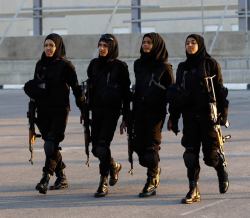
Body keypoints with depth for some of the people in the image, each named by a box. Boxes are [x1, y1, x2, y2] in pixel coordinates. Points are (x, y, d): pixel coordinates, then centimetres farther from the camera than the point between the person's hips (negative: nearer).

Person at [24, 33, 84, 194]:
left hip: (60, 110, -6)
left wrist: (83, 107, -4)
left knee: (51, 145, -16)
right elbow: (34, 87, 20)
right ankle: (61, 177, 20)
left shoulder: (65, 65, -4)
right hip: (43, 110, 6)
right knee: (51, 145, 9)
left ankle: (46, 178, -22)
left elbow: (76, 87, -3)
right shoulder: (40, 64, 13)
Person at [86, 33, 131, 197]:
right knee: (96, 148, 6)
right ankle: (114, 166, 35)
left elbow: (126, 92, -1)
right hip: (97, 110, 5)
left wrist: (126, 116, -4)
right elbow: (90, 87, 13)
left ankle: (104, 183, -6)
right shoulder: (94, 64, 9)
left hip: (112, 110, -5)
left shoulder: (120, 66, -3)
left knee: (103, 146, -14)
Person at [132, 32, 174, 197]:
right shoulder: (138, 65, 12)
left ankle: (152, 183, -3)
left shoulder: (164, 67, -3)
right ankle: (155, 171, 29)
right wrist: (133, 111, 16)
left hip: (156, 111, -5)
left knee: (151, 146, -8)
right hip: (140, 110, 5)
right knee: (139, 145, 3)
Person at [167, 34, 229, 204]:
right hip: (189, 116, 4)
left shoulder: (211, 64, 0)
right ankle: (194, 191, 2)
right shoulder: (182, 67, 13)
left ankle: (222, 167, 29)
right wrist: (173, 117, 12)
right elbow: (177, 93, 15)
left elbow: (220, 89, -2)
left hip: (208, 113, -4)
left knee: (211, 155, -4)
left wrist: (223, 113, -9)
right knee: (191, 153, -2)